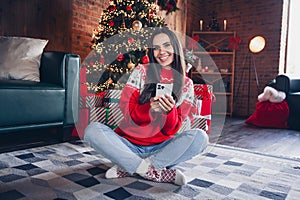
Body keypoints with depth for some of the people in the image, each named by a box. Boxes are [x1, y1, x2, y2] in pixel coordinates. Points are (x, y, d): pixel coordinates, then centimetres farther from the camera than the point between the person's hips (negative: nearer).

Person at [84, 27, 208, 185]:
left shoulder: (186, 84, 4)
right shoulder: (141, 72, 2)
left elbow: (172, 130, 0)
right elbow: (126, 110, -4)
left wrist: (169, 111, -22)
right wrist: (150, 108, -23)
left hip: (160, 147, 1)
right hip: (129, 143, 0)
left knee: (200, 137, -25)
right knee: (92, 130, -25)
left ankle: (128, 168, -22)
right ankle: (156, 173, -24)